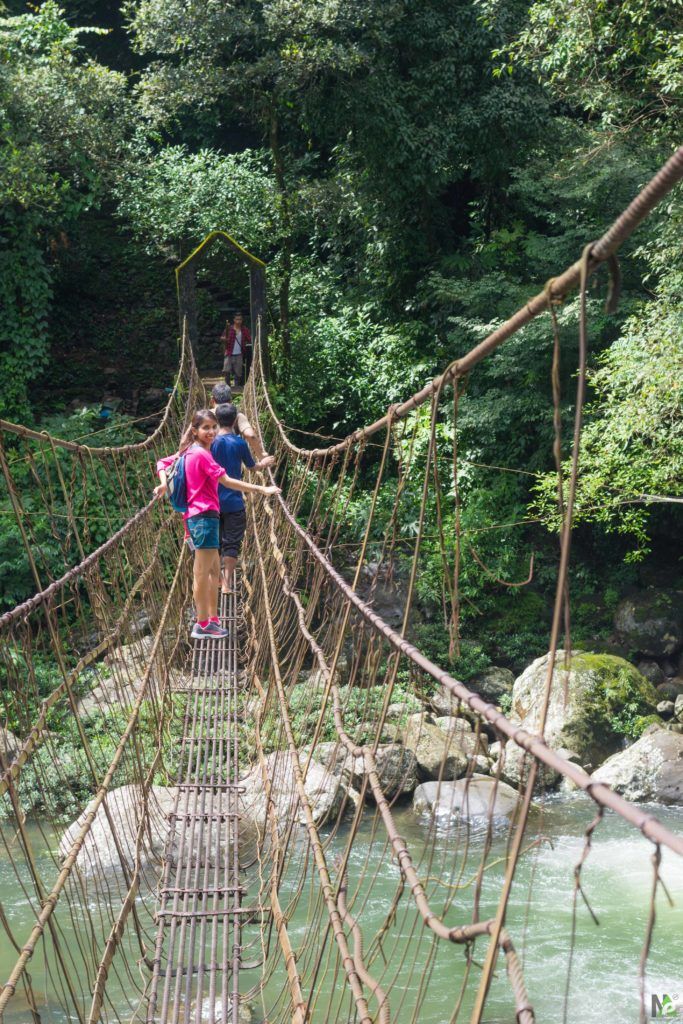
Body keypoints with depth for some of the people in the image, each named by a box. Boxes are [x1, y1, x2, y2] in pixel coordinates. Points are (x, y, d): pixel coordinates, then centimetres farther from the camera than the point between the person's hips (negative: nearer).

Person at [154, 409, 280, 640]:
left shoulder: (188, 451, 13)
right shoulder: (202, 454, -15)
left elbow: (163, 463, 22)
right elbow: (227, 482, -20)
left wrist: (164, 484, 9)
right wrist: (261, 489, -19)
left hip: (195, 516, 10)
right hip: (204, 516, -10)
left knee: (214, 569, 16)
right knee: (203, 572, -3)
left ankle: (212, 619, 21)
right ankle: (203, 625, 3)